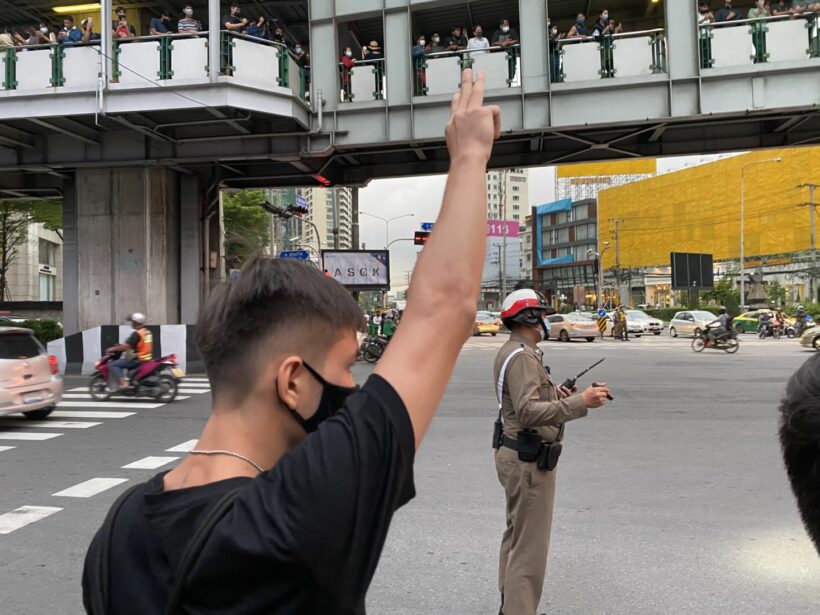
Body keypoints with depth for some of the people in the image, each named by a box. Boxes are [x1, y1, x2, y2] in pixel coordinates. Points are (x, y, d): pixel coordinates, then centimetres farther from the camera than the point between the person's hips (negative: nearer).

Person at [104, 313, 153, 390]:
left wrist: (112, 349, -10)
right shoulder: (147, 332, 12)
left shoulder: (137, 333, -17)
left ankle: (122, 383, -21)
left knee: (114, 365, -8)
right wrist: (121, 346, 24)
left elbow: (126, 346, -22)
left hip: (138, 360, -10)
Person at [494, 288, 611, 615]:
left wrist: (553, 394, 8)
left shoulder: (511, 351, 11)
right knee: (530, 546, -3)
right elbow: (528, 413, -32)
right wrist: (580, 402, -35)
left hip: (515, 453, 11)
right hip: (529, 460, -11)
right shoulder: (523, 356, -21)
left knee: (516, 535, 22)